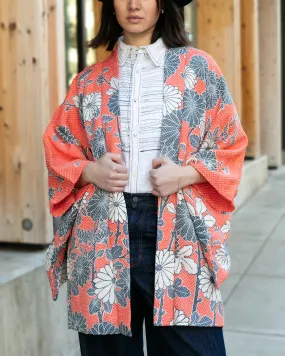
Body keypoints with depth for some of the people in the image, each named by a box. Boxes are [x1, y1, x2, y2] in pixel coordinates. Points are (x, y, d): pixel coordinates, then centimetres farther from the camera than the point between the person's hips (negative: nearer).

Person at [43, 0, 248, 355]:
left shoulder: (197, 67, 6)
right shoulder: (90, 81, 11)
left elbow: (230, 147, 7)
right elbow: (58, 153, 14)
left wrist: (184, 174, -11)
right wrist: (91, 171, -7)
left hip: (179, 232, -1)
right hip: (103, 235, 2)